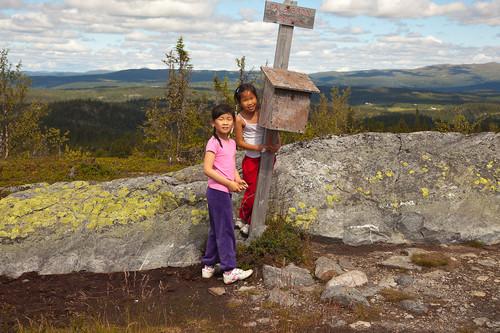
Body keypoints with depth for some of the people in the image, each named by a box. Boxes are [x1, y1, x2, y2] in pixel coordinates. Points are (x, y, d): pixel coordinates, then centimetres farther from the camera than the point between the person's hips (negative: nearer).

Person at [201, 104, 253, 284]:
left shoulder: (231, 143, 12)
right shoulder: (214, 143, -14)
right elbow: (207, 169, -20)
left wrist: (238, 181, -3)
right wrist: (229, 183, -19)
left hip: (224, 191, 9)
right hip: (218, 191, -9)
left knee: (216, 230, 16)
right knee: (226, 231, -2)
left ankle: (208, 266, 27)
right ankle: (229, 271, 6)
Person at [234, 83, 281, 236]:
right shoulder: (240, 119, -14)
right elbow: (239, 142, -11)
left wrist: (278, 143, -17)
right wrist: (257, 148, -22)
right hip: (251, 159, -3)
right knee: (251, 192, 3)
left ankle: (251, 222, 26)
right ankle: (241, 218, 29)